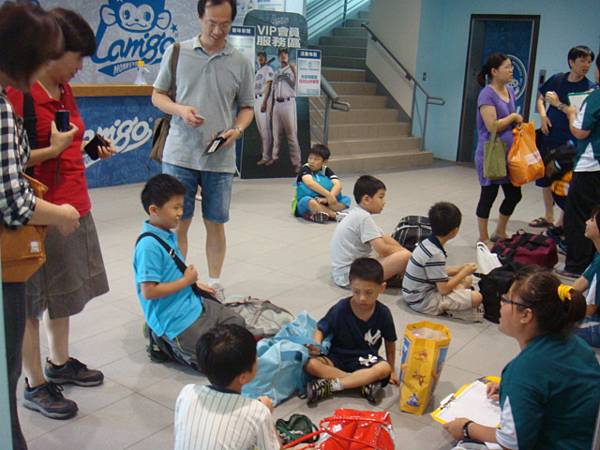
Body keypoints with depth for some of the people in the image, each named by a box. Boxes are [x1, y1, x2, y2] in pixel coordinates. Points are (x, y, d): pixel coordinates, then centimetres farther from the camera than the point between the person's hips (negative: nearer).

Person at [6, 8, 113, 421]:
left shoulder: (64, 91, 11)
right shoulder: (18, 93, -16)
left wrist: (93, 151, 8)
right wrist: (53, 149, -24)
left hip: (74, 207, 9)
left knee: (64, 293, 20)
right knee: (32, 302, 6)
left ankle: (60, 364, 37)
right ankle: (35, 386, 20)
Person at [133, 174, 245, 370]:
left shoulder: (168, 235, 5)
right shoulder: (149, 245, -24)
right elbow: (148, 291, -25)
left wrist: (194, 283, 10)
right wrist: (186, 281, -17)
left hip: (193, 303, 9)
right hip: (175, 319, -9)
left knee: (237, 323, 16)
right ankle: (164, 343, 8)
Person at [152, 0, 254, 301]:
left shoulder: (241, 63, 4)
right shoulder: (177, 53, 2)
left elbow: (246, 107, 11)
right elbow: (157, 95, 8)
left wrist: (237, 129, -9)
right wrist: (180, 110, -13)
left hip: (220, 160, 1)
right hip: (180, 155, -1)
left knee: (215, 224, 10)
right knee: (178, 223, 5)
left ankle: (214, 283, 27)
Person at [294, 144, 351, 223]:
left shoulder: (326, 170, 3)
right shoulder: (305, 169, -9)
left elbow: (338, 185, -14)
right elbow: (310, 183, -32)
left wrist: (327, 198, -33)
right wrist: (328, 195, -40)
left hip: (324, 204, 5)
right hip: (306, 205, -4)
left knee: (346, 199, -14)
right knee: (309, 201, -38)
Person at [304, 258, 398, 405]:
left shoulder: (383, 314, -10)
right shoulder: (340, 309, -14)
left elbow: (390, 342, 6)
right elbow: (321, 329, -5)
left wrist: (392, 369, 13)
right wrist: (316, 345, -26)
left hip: (366, 360, 1)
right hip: (337, 358, 0)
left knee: (384, 369, -33)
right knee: (310, 364, -29)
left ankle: (330, 385, -29)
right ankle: (365, 382, -29)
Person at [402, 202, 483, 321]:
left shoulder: (428, 242, 1)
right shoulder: (435, 254, -27)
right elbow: (444, 289, -22)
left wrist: (462, 268, 7)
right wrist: (465, 272, -10)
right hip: (424, 302, -10)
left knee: (467, 280, 19)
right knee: (476, 297, -20)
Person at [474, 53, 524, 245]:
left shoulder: (509, 91, 10)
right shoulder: (487, 94, -15)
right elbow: (492, 126, -22)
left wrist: (519, 123, 4)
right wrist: (514, 117, -10)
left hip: (508, 154, 8)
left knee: (514, 194, 13)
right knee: (489, 195, 3)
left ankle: (500, 233, 31)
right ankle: (483, 238, 18)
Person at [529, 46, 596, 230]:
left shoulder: (590, 88, -7)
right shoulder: (557, 79, 3)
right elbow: (540, 98, 16)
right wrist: (543, 115, -1)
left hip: (570, 142, -5)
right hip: (549, 137, 5)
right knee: (545, 179, 15)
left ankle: (562, 222, 15)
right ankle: (548, 217, 32)